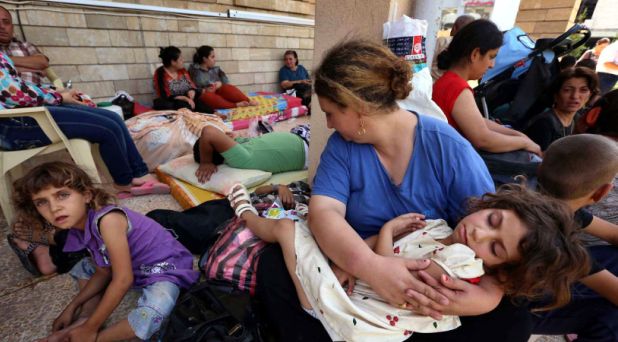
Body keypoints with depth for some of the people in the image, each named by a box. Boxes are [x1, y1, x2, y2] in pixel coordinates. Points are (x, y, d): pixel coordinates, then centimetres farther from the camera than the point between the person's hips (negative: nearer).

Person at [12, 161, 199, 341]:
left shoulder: (107, 219, -28)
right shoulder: (79, 229, -1)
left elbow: (123, 280, -24)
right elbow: (103, 273, 10)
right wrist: (72, 307, 6)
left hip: (166, 269, -8)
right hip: (136, 268, 9)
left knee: (150, 317, -35)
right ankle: (84, 317, 3)